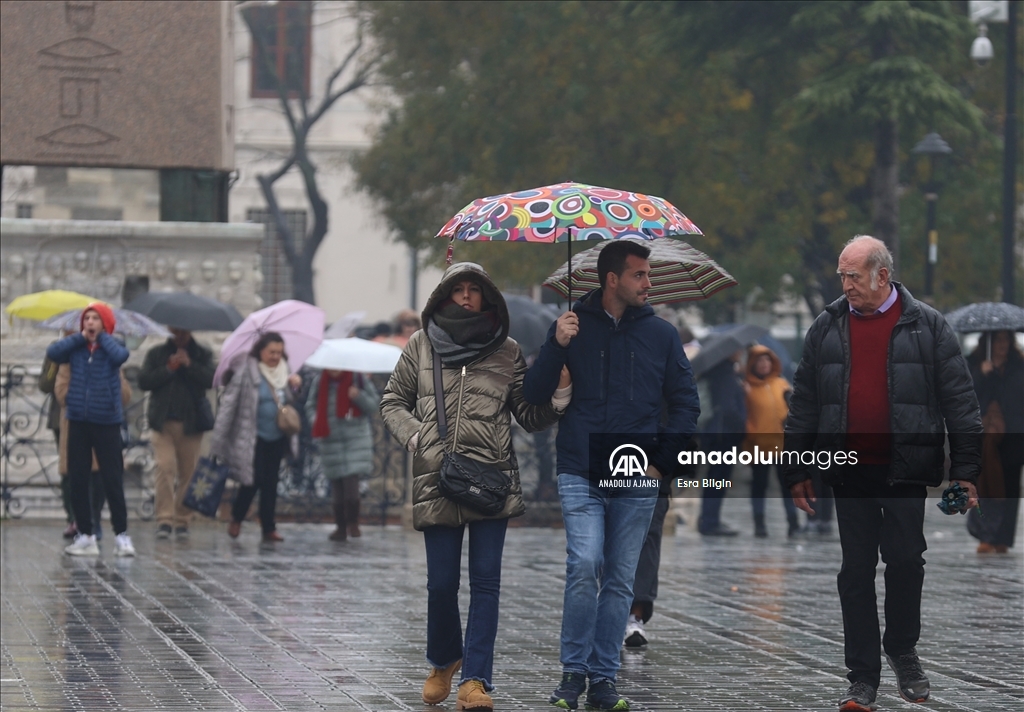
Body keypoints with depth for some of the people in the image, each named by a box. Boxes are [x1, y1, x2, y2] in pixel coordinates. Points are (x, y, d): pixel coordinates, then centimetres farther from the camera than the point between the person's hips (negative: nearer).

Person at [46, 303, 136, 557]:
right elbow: (53, 353, -9)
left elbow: (120, 356, -22)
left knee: (113, 481, -4)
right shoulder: (76, 347, 7)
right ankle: (85, 535, 10)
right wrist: (80, 337, -6)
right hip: (78, 421, 3)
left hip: (107, 422, -3)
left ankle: (122, 534, 3)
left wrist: (102, 337, -7)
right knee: (78, 480, 3)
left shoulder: (112, 346, 1)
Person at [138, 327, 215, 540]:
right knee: (165, 468, -13)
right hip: (163, 422, 0)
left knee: (187, 472, 1)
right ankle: (164, 519, -15)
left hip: (191, 423, 1)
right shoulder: (157, 353, 12)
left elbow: (211, 379, -5)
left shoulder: (203, 355, 11)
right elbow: (144, 381, 2)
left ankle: (182, 520, 9)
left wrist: (189, 365, -13)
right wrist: (168, 369, -7)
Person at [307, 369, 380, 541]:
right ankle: (341, 527, 17)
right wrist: (315, 419, -6)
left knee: (351, 481, -15)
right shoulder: (319, 381, 3)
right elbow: (311, 405, 14)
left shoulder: (358, 378, -2)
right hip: (330, 440, 3)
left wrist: (359, 396, -17)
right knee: (336, 487, 7)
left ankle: (353, 523, 1)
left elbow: (374, 404, 2)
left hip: (356, 440, -3)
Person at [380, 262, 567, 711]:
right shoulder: (421, 346, 9)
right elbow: (393, 402, 14)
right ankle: (443, 662, 30)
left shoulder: (507, 352, 9)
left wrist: (560, 395, -11)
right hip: (436, 480, 0)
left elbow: (529, 416, 8)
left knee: (486, 580, -5)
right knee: (441, 582, 4)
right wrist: (415, 437, -3)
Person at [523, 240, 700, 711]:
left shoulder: (661, 334, 9)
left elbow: (685, 404, 13)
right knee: (585, 566, -17)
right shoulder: (574, 326, 4)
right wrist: (557, 346, -13)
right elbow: (533, 395, 2)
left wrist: (662, 461, 3)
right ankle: (573, 671, -5)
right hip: (581, 476, -2)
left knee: (620, 580, 4)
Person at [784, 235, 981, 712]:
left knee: (906, 561, 0)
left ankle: (902, 651, 24)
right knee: (856, 571, 3)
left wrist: (965, 469, -6)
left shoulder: (926, 327, -1)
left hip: (905, 472, -2)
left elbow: (959, 400, -1)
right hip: (849, 473, 2)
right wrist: (796, 470, 10)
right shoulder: (827, 328, 7)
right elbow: (804, 404, 12)